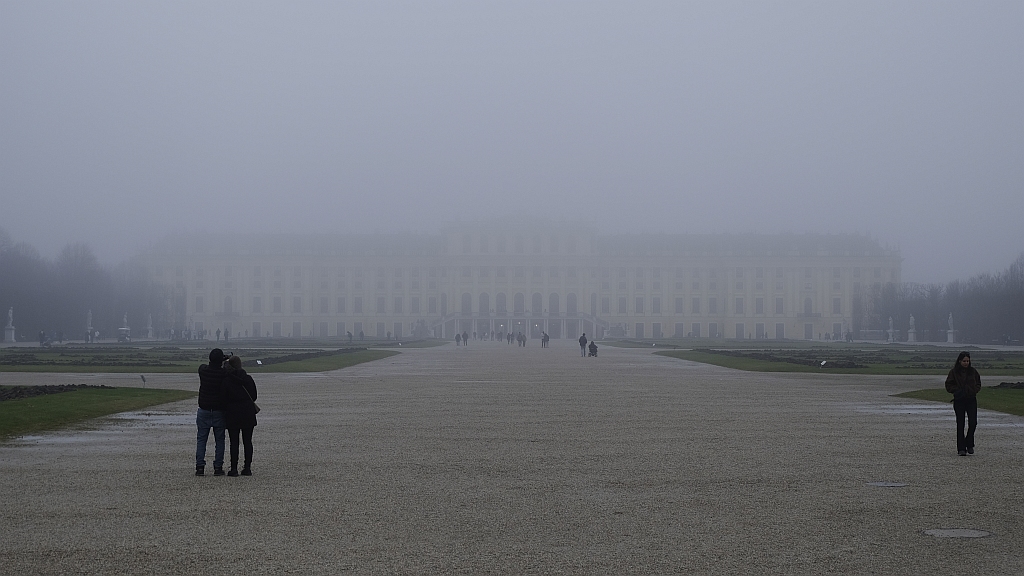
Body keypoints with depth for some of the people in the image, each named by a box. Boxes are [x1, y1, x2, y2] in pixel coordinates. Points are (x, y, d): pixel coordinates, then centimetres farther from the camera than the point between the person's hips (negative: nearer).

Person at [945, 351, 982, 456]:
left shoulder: (973, 371, 6)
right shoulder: (954, 372, -2)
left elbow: (978, 383, 15)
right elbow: (949, 386, 0)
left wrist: (974, 390, -4)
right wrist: (957, 391, -15)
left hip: (971, 400, 2)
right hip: (959, 401, -2)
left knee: (973, 423, -7)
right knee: (960, 424, -1)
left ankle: (969, 444, 15)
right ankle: (961, 448, 3)